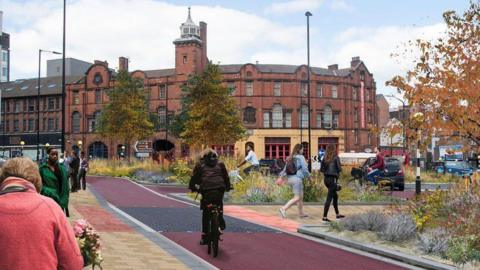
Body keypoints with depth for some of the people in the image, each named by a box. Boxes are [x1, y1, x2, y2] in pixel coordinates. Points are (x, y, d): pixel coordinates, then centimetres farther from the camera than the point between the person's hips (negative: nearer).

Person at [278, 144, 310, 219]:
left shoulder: (290, 158, 12)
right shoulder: (301, 157, -8)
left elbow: (285, 169, 9)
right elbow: (304, 169, -10)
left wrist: (281, 177, 8)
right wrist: (308, 176, 5)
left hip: (290, 179, 8)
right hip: (297, 179, -8)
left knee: (301, 196, 18)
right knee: (297, 198, -5)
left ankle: (301, 213, 23)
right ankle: (284, 209, -16)